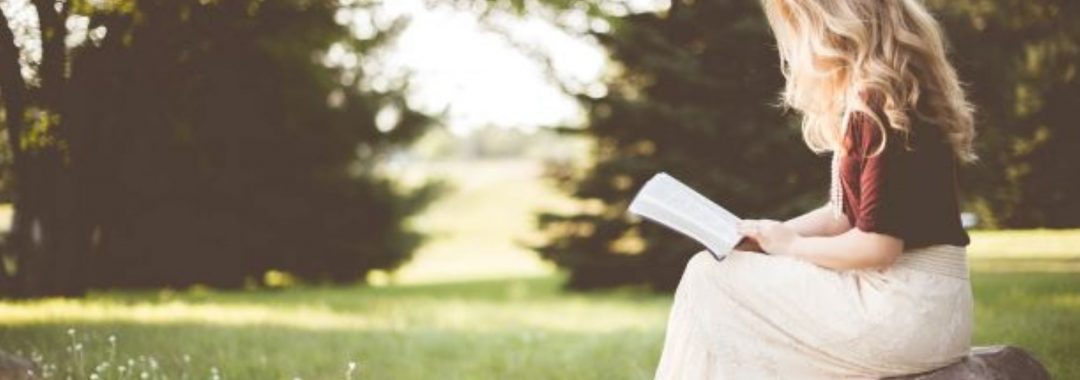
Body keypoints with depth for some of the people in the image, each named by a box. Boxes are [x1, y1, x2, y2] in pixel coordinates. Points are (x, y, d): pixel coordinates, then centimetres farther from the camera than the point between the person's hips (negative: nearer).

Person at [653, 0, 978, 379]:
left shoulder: (881, 106, -18)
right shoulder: (866, 102, 14)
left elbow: (879, 244, -21)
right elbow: (847, 214, 18)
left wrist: (791, 245, -6)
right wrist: (766, 235, 6)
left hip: (909, 307, -10)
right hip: (908, 299, 10)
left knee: (708, 280, -4)